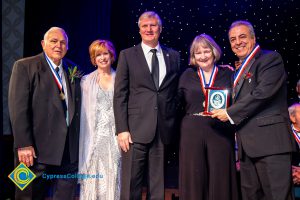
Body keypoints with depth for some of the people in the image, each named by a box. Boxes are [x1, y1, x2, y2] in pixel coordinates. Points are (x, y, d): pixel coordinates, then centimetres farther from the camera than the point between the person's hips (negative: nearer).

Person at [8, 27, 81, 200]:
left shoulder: (73, 70, 12)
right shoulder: (25, 66, -3)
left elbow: (76, 107, 13)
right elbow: (18, 107, -10)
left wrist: (79, 143, 7)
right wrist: (23, 145, -17)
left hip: (70, 151, 4)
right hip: (37, 150, -4)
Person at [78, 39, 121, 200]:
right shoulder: (87, 80, 6)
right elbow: (84, 111, 6)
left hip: (115, 135, 0)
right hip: (95, 135, 0)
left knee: (113, 175, 2)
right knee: (94, 176, 0)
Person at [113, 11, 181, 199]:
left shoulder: (173, 56, 12)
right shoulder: (127, 55, 5)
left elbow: (177, 92, 14)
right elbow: (120, 95, 0)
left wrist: (175, 125, 6)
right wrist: (122, 129, -8)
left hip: (164, 129, 2)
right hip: (136, 129, -2)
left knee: (158, 183, 10)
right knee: (131, 183, 0)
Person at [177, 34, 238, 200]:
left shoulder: (228, 74, 7)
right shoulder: (187, 75, 10)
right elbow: (179, 103, 13)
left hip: (220, 134, -1)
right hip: (192, 134, 1)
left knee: (219, 180, 2)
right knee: (194, 179, 3)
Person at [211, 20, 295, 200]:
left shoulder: (271, 58, -3)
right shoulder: (239, 69, 23)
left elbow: (263, 92, -16)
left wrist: (230, 113, -10)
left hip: (269, 140, -8)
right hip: (247, 145, 9)